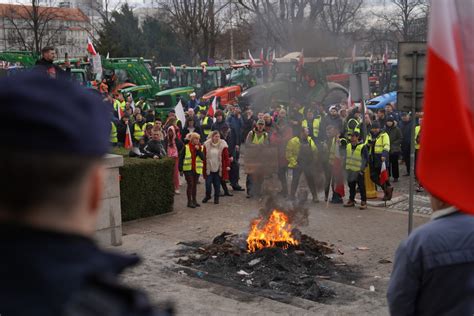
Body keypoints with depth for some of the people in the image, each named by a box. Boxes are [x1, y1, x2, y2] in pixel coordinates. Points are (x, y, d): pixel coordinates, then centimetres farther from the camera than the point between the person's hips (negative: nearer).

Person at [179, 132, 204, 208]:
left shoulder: (200, 147, 4)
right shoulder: (186, 147, -6)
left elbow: (203, 158, -7)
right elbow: (181, 158, -3)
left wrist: (198, 150, -17)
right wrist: (180, 169, -7)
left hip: (197, 169, 4)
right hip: (188, 169, -4)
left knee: (195, 185, 12)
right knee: (190, 184, -5)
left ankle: (194, 200, 22)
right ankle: (189, 201, 1)